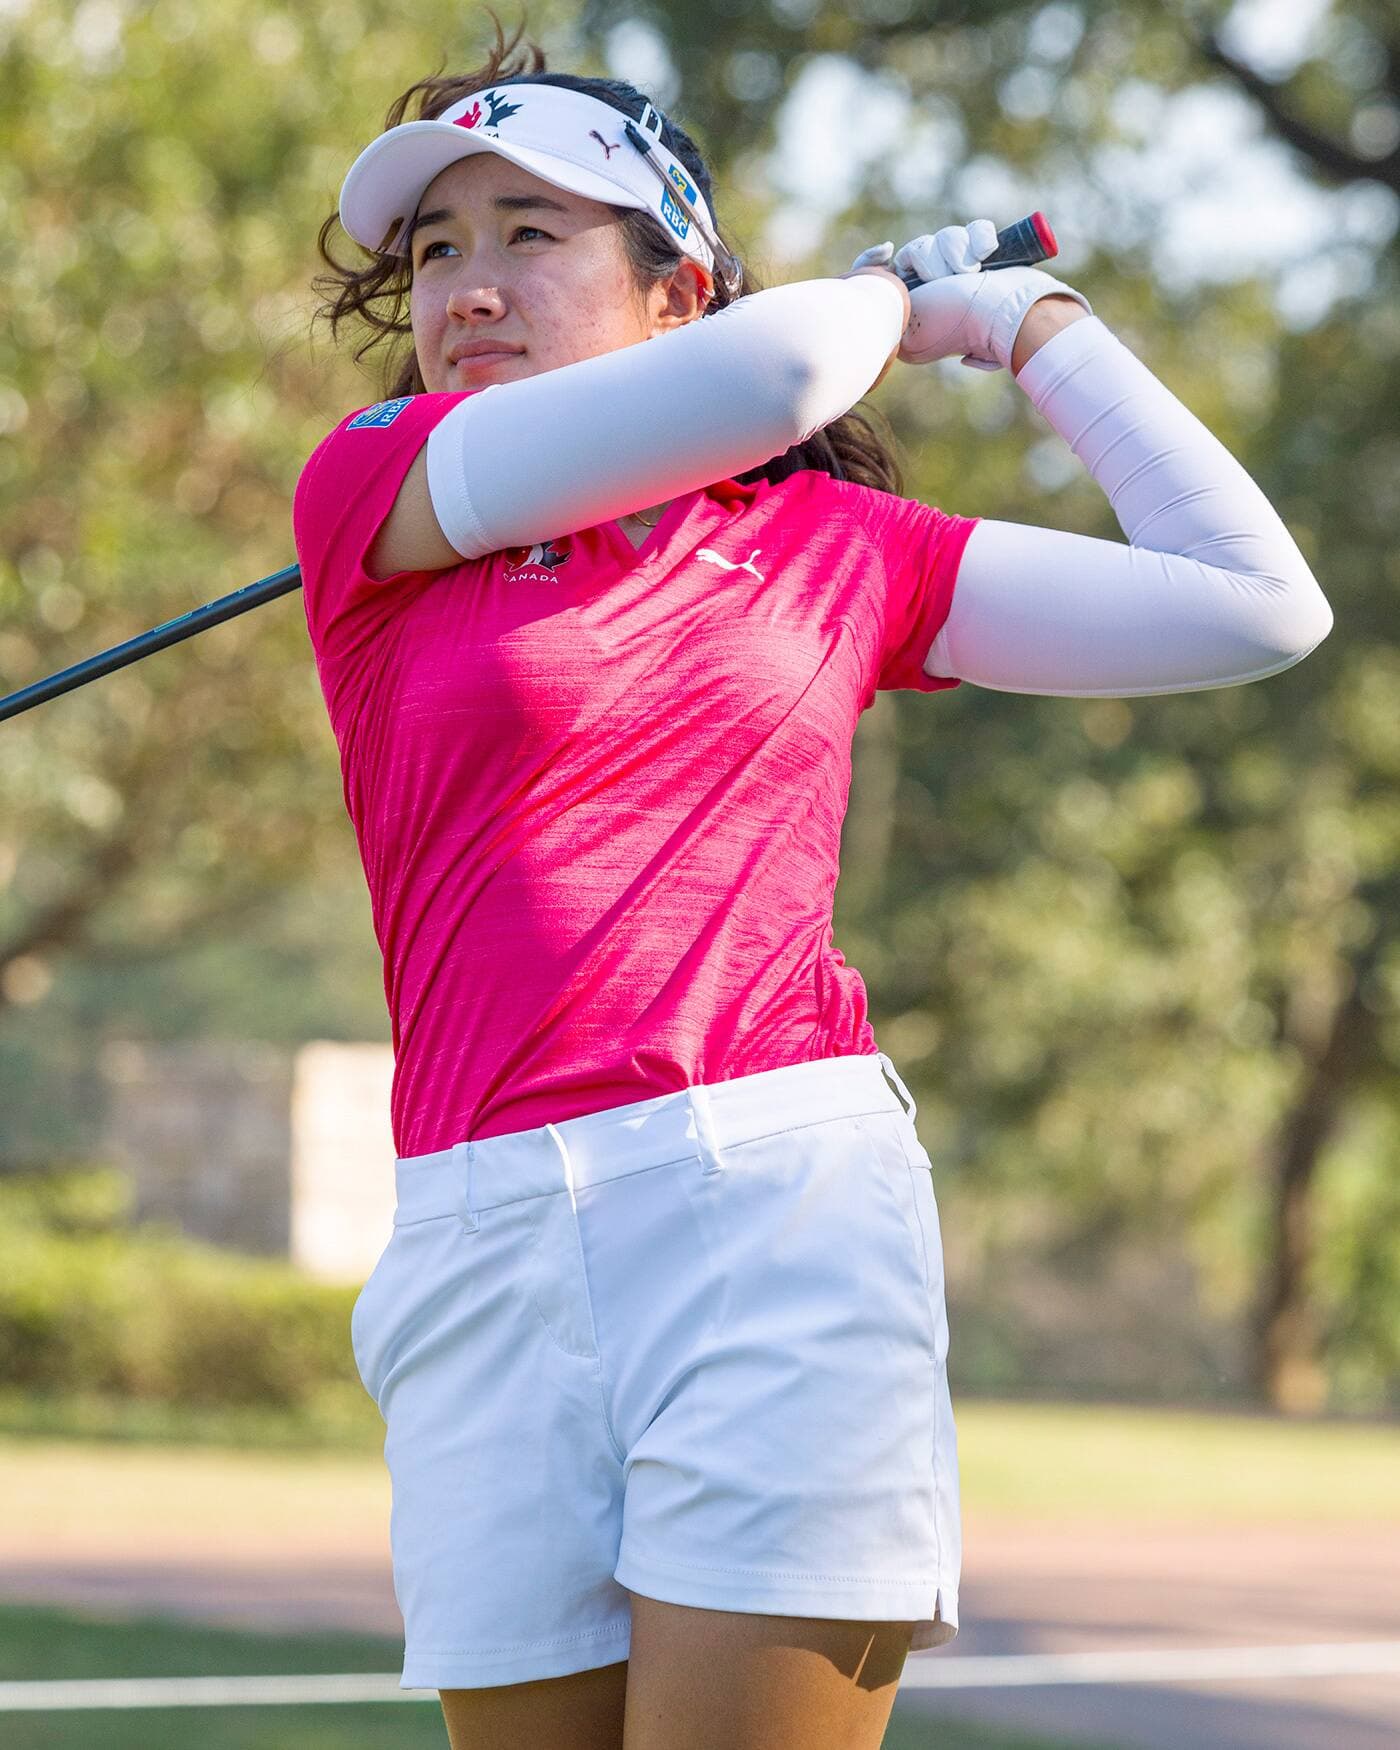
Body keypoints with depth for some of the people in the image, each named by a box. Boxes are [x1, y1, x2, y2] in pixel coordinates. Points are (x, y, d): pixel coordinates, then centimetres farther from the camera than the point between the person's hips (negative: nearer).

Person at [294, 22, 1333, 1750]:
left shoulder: (831, 546, 15)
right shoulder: (368, 487, 9)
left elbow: (1255, 605, 15)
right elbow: (757, 380, -6)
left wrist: (1029, 320, 21)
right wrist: (889, 300, 16)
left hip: (785, 1214, 0)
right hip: (492, 1256, 1)